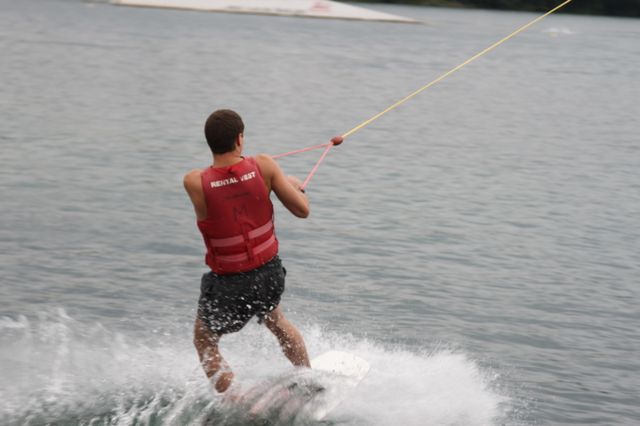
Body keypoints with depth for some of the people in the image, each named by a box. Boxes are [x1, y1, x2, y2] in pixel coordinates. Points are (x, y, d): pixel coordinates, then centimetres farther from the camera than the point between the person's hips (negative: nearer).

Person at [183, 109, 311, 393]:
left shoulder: (195, 183, -21)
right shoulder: (263, 166, -17)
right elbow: (302, 210, -11)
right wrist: (296, 187, 10)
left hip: (228, 284, -3)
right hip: (270, 273, 3)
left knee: (205, 344, 22)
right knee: (276, 322, 36)